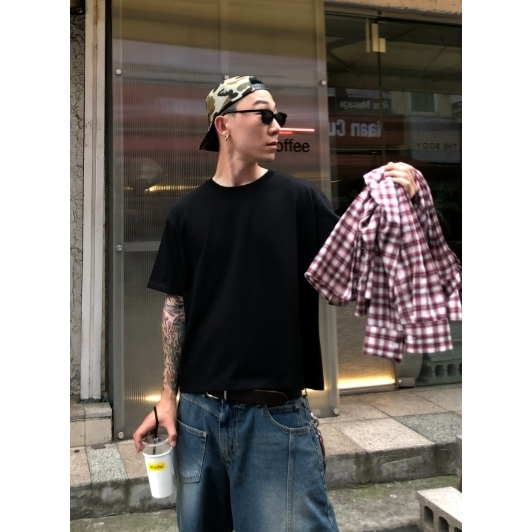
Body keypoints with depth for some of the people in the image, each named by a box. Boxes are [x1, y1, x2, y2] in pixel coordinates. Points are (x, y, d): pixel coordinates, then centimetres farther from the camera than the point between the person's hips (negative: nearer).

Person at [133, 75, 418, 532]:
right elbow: (176, 306, 7)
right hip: (198, 409, 3)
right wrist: (168, 396, 3)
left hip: (278, 414, -2)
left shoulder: (298, 199, -2)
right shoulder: (188, 212, 4)